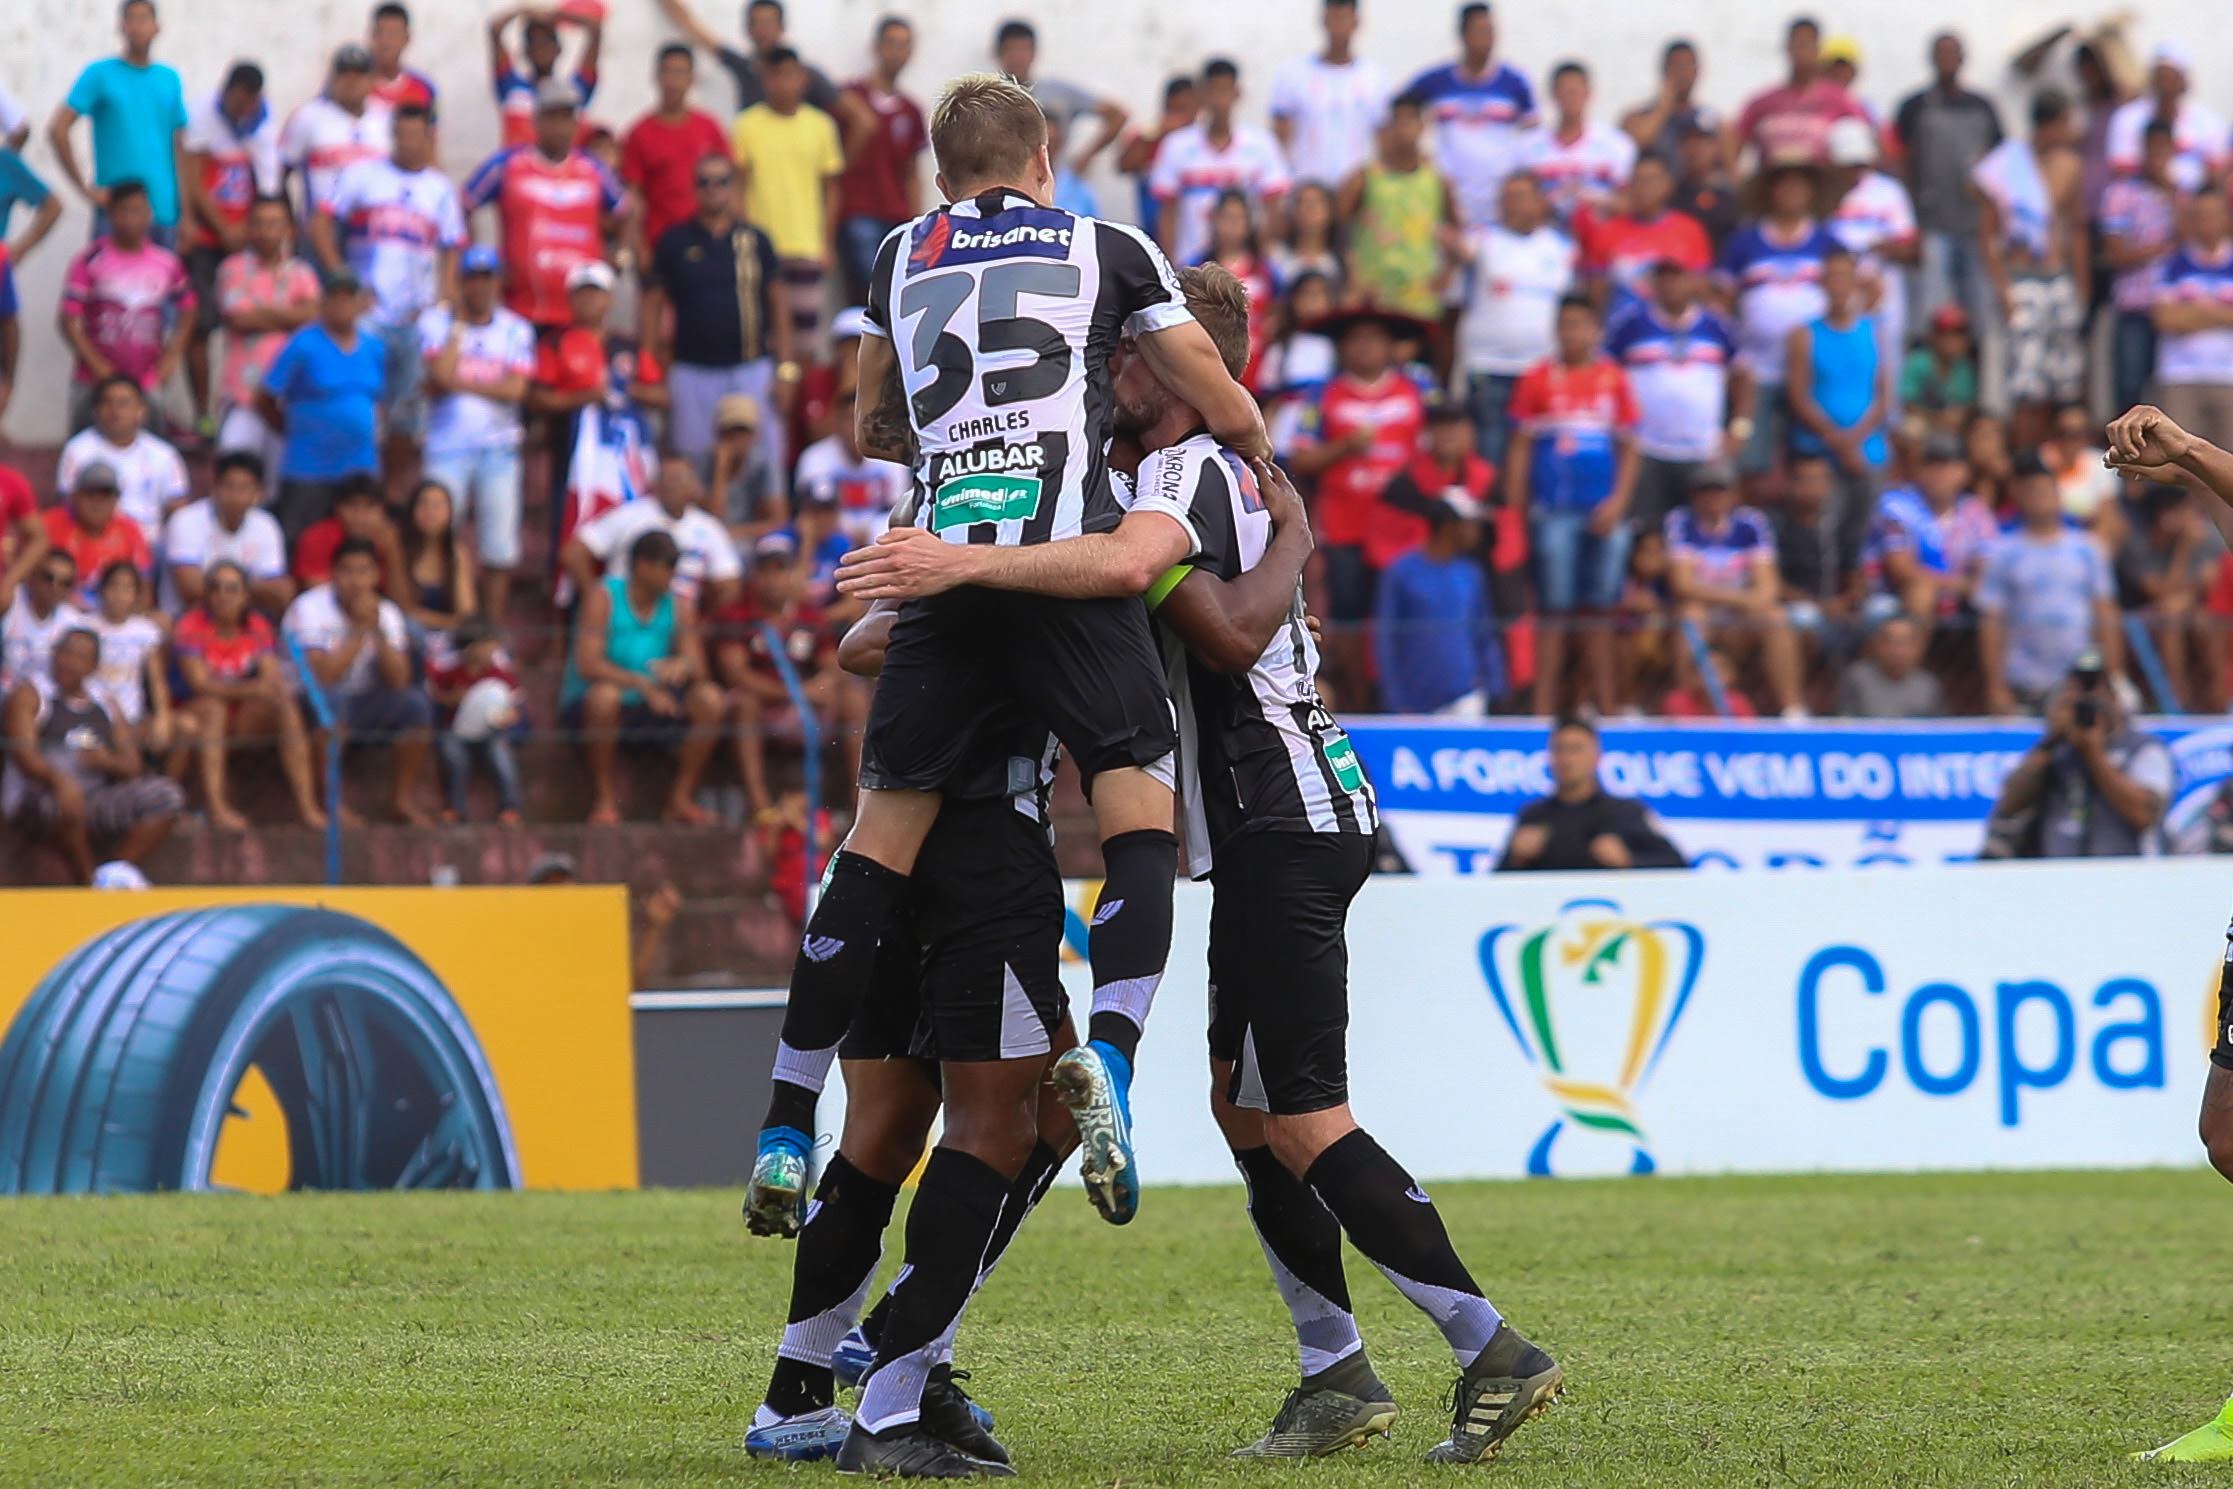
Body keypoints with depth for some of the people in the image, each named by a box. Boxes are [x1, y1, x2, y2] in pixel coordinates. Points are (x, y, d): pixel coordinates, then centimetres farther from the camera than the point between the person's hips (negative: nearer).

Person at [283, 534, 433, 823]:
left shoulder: (387, 613, 1)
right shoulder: (309, 609, -14)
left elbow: (398, 681, -11)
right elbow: (325, 675, -25)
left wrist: (378, 630, -21)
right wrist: (360, 629, -22)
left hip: (361, 705, 5)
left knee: (416, 702, -20)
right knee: (330, 701, -38)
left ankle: (404, 796, -7)